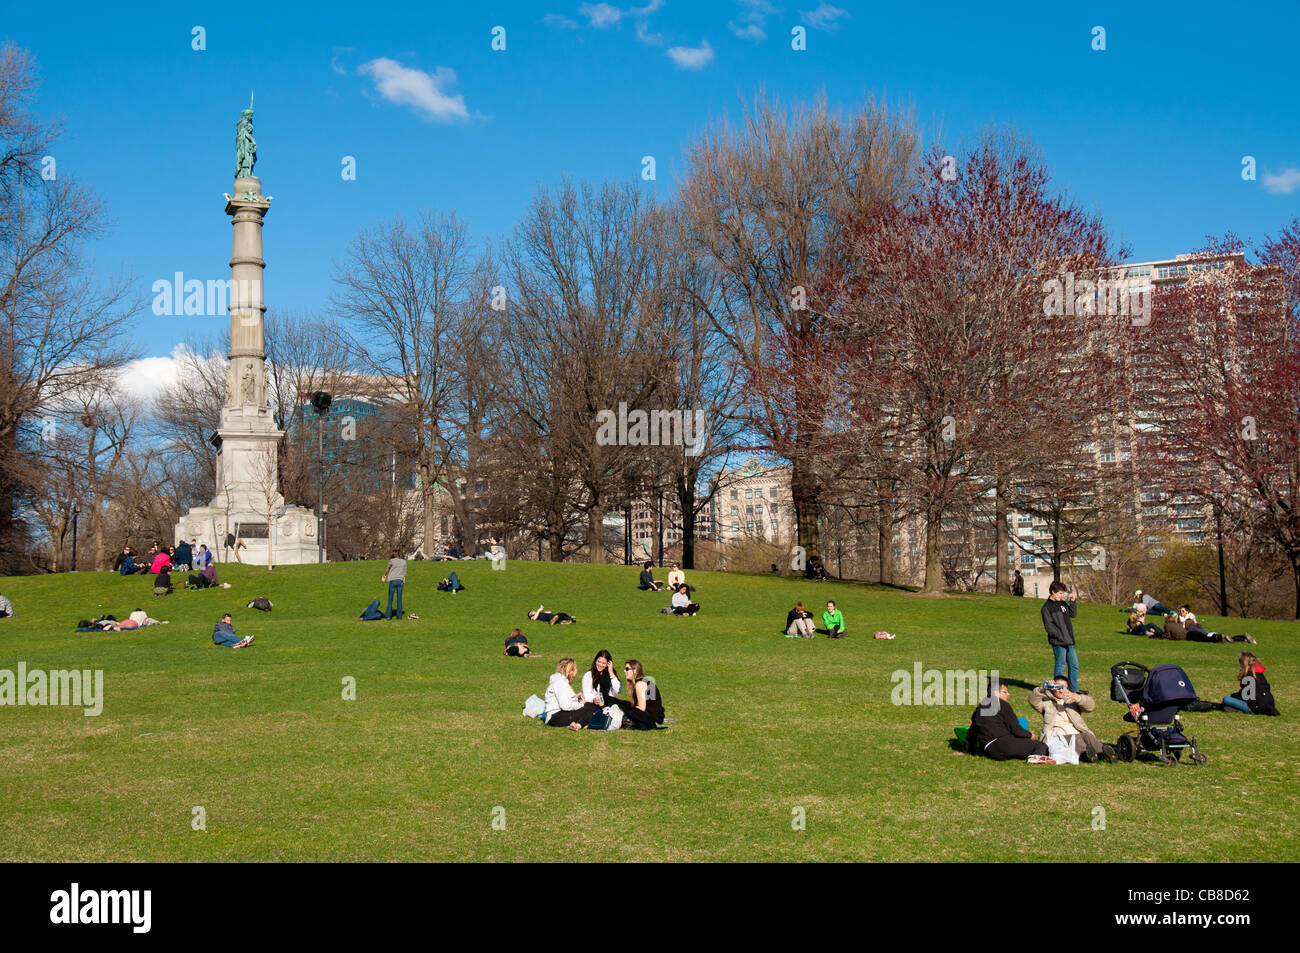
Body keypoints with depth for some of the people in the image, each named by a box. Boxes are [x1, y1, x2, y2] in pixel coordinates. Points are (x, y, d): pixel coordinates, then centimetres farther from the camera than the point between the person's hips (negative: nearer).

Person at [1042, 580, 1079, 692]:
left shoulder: (1062, 603, 13)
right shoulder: (1047, 607, -10)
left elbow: (1073, 614, 22)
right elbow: (1049, 626, -15)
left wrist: (1073, 601, 9)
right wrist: (1061, 637, -20)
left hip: (1069, 641, 8)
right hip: (1058, 642, -8)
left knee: (1074, 665, 12)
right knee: (1060, 666, -2)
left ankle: (1074, 689, 23)